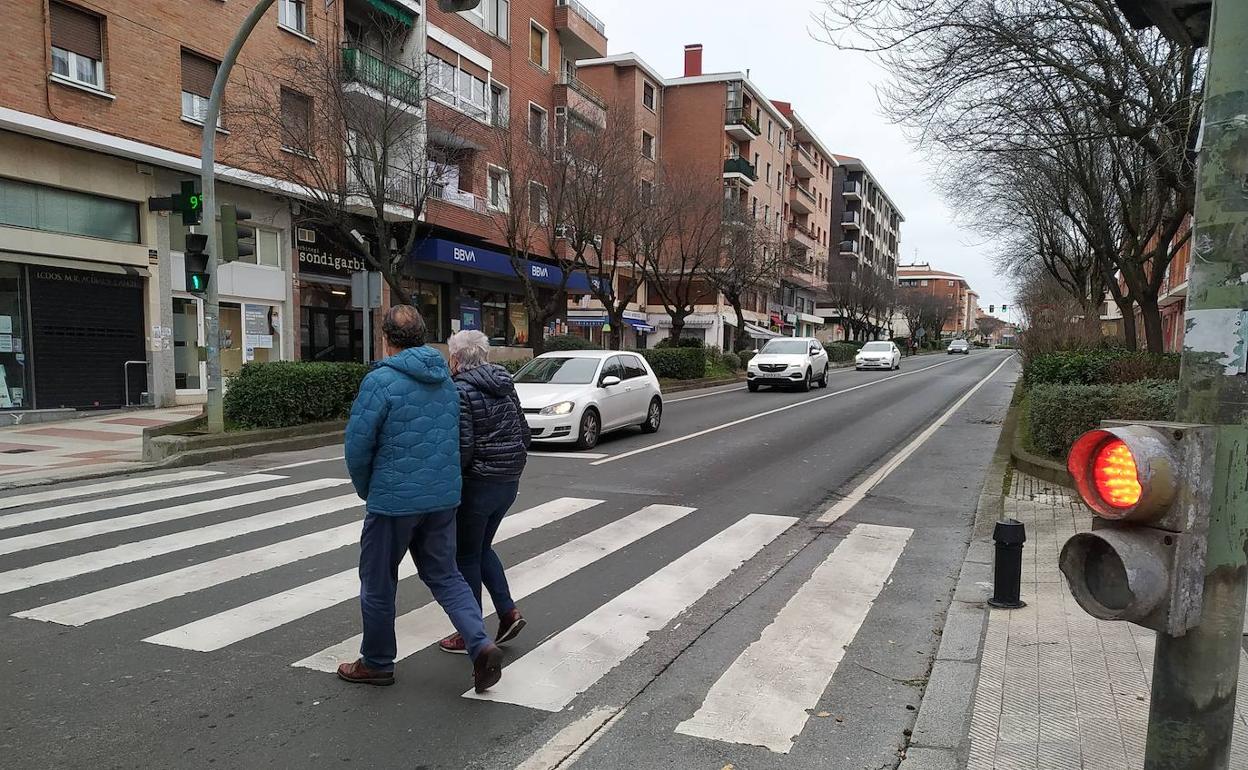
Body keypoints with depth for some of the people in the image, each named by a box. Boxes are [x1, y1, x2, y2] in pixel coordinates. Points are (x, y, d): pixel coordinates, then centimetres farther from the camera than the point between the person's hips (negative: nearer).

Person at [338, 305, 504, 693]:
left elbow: (357, 445, -13)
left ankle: (377, 663, 27)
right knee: (444, 574, 16)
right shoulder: (445, 379, 7)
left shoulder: (380, 380, -14)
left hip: (394, 499, -6)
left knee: (378, 583, 12)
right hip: (444, 497, 6)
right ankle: (481, 645, 0)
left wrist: (366, 490, 4)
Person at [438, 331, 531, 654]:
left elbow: (463, 445, -21)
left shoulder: (461, 390, -15)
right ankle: (508, 612, 14)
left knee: (467, 556, 7)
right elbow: (525, 433, 12)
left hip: (477, 483, -8)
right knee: (482, 548, 23)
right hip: (509, 482, 8)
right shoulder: (504, 384, 9)